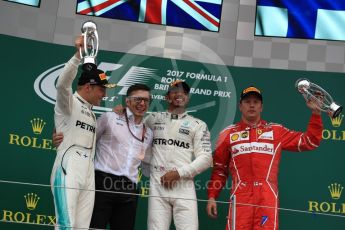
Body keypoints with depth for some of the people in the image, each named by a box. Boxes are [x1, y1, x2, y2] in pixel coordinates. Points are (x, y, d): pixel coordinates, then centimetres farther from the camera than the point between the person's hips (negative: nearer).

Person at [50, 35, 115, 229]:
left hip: (88, 174, 8)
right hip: (68, 170, -8)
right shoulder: (68, 103, -1)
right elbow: (62, 84, -24)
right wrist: (79, 55, -33)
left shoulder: (92, 113, 23)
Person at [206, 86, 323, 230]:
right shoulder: (228, 134, 14)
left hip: (267, 198, 0)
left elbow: (309, 141, 12)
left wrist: (316, 114, 3)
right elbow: (219, 169, 15)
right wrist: (212, 196, 8)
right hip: (240, 197, 0)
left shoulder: (276, 131, 14)